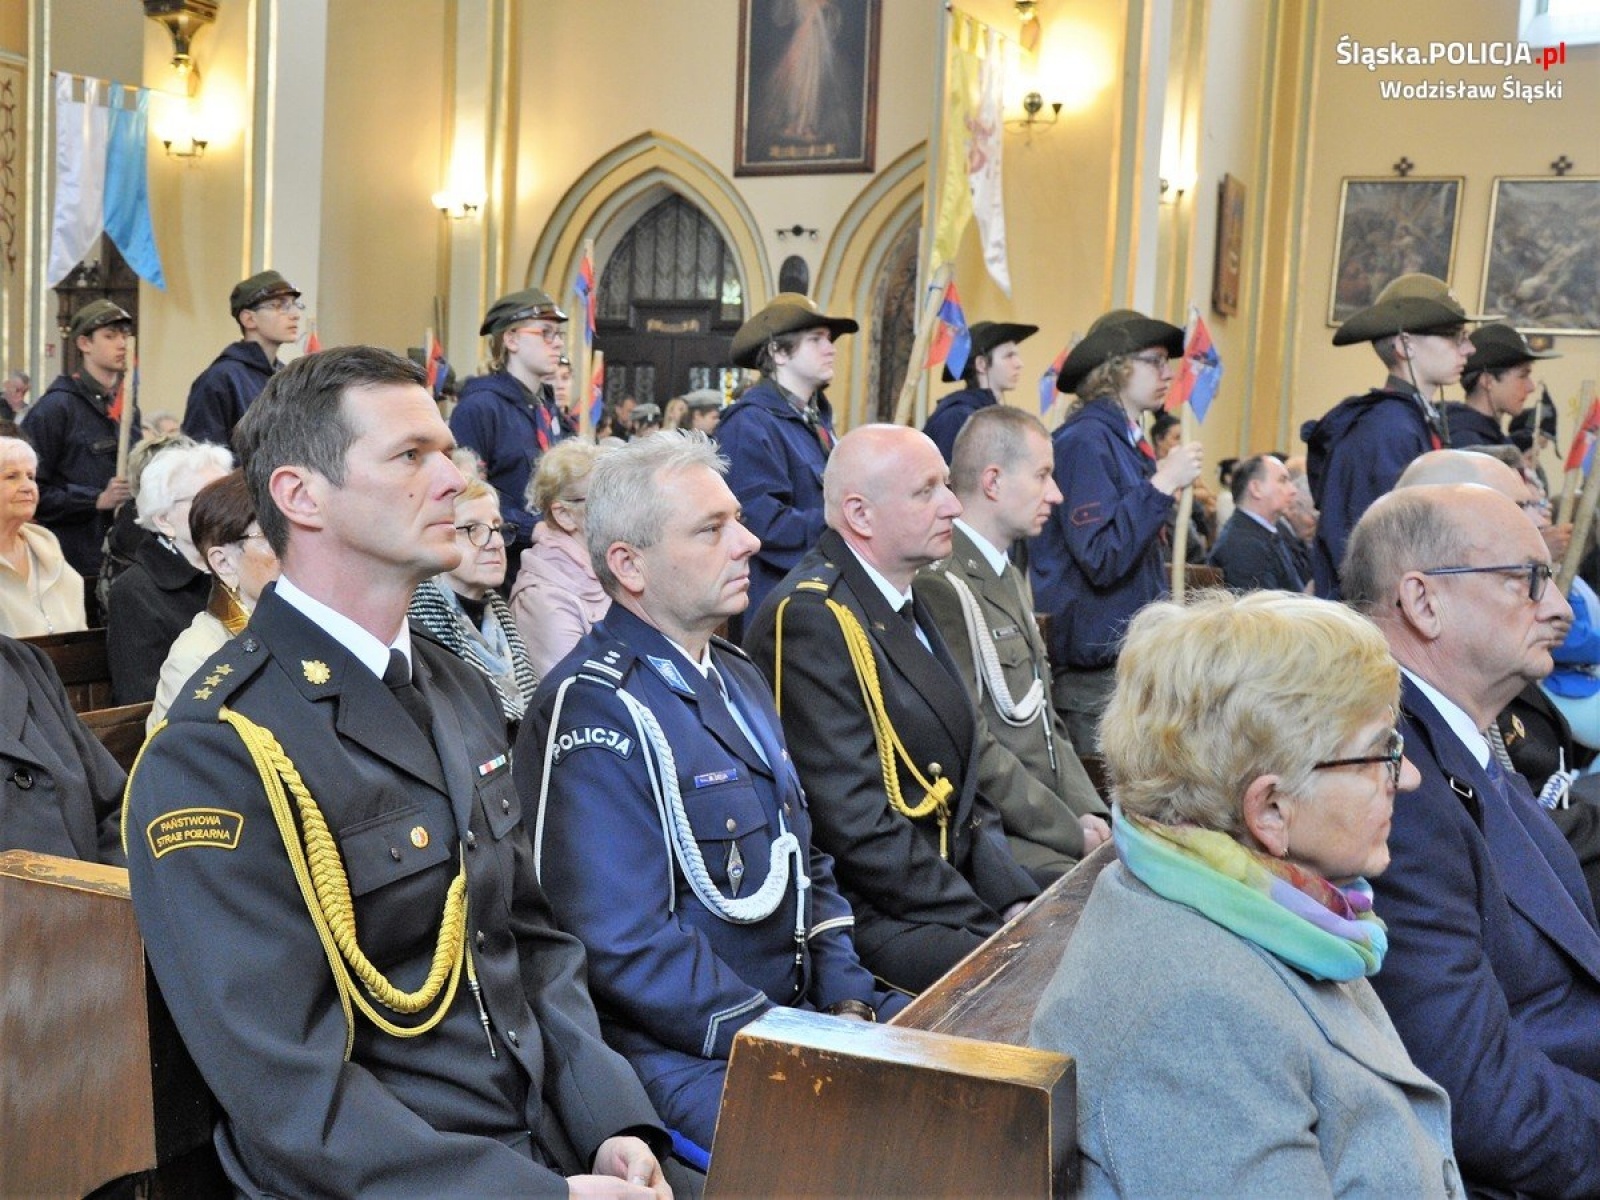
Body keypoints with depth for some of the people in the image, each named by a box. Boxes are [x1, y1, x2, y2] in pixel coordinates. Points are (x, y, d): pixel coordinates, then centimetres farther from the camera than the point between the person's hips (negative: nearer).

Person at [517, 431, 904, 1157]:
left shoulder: (737, 679, 14)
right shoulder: (595, 713, -16)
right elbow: (629, 947, -20)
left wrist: (846, 1006, 3)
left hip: (800, 1010, 9)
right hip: (683, 1051, -8)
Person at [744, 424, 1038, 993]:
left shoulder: (911, 604, 13)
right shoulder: (811, 617, -16)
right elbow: (857, 827, -21)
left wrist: (1014, 900, 0)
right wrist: (990, 925, -18)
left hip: (946, 886, 9)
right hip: (869, 918, -9)